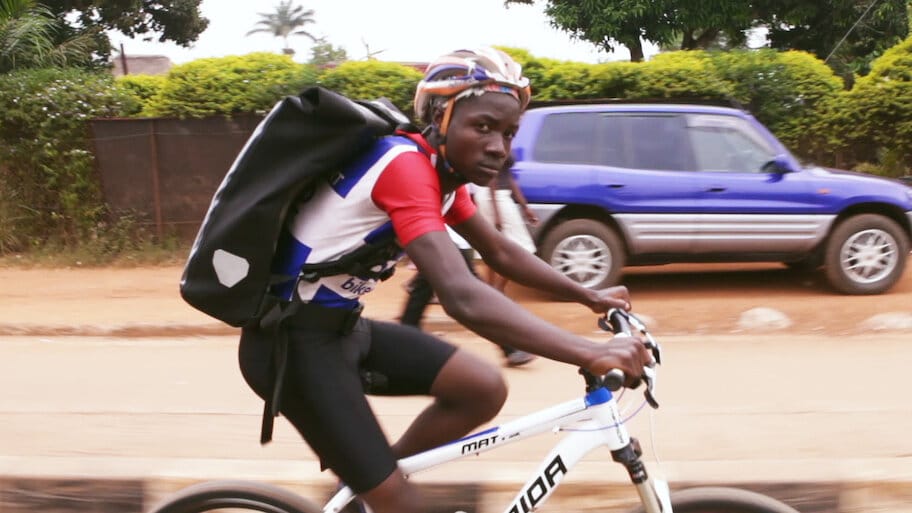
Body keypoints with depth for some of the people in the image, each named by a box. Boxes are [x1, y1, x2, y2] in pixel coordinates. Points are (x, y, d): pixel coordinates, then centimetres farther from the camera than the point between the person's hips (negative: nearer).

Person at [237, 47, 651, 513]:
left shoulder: (443, 171, 3)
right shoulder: (406, 166, -26)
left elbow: (500, 252, 18)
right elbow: (463, 298, -38)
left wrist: (587, 296, 13)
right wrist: (591, 354, -41)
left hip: (344, 327, 9)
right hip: (294, 341, -9)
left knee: (485, 389, 1)